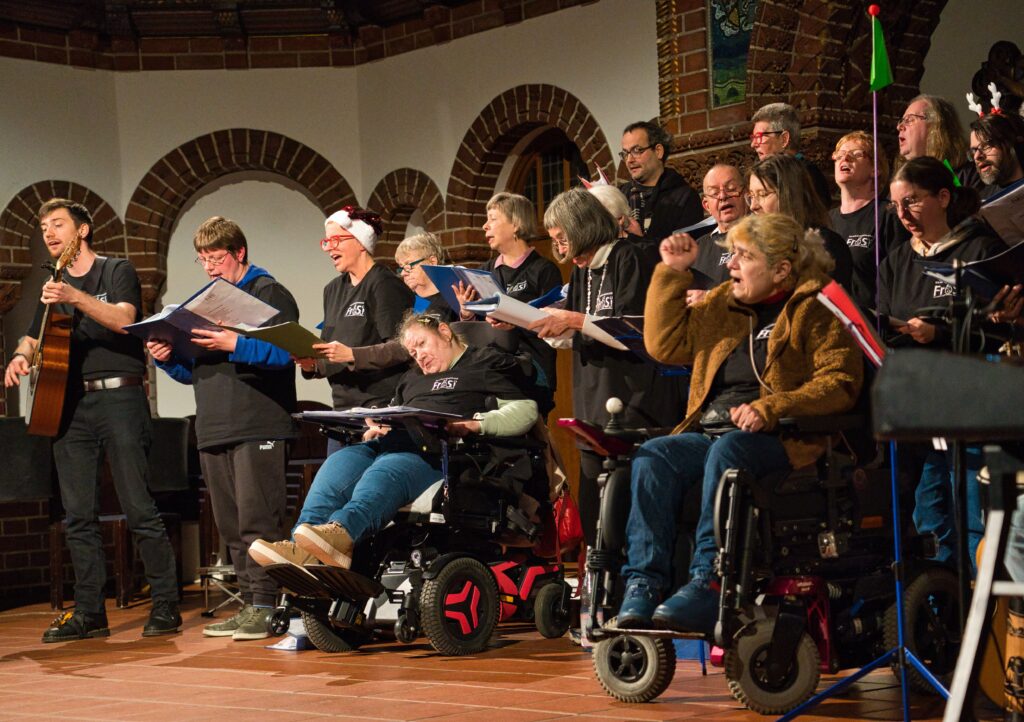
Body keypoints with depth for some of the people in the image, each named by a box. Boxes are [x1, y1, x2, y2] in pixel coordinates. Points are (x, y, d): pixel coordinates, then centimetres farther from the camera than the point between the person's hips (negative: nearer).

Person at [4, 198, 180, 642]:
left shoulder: (117, 272, 3)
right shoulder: (54, 288, 20)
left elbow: (123, 319, -14)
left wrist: (75, 298, -27)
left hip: (118, 397, -6)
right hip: (69, 404, 6)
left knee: (139, 508, -8)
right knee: (79, 516, 4)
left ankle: (166, 607, -3)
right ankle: (89, 613, 9)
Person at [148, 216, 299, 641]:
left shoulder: (269, 293, -1)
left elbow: (285, 352, -15)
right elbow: (194, 372, 23)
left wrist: (234, 345, -24)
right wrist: (169, 358, 3)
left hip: (258, 428, -8)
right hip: (214, 431, 8)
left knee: (257, 520, -10)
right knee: (231, 526, 8)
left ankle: (265, 605, -6)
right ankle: (249, 605, 14)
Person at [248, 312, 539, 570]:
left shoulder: (486, 363, 15)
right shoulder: (412, 378, 38)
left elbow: (525, 410, 2)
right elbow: (392, 416, 35)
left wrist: (475, 423, -13)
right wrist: (375, 429, 10)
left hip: (437, 451, -7)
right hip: (391, 442, 7)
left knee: (384, 472, -37)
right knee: (339, 464, -24)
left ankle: (342, 531, -65)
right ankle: (302, 549, -44)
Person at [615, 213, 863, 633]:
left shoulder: (817, 308, 4)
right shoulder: (721, 304, 24)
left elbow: (840, 382, -9)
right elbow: (665, 344, 22)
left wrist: (771, 407, -22)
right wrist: (672, 273, 16)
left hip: (781, 440, -6)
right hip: (709, 432, 6)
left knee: (727, 450, -37)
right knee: (653, 455, -24)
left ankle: (707, 586, -40)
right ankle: (643, 585, -31)